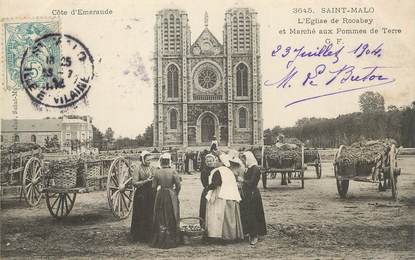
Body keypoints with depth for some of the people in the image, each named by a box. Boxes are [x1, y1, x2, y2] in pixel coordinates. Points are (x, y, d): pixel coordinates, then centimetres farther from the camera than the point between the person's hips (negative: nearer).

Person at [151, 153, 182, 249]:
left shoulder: (157, 172, -6)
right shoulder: (173, 172, -10)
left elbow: (154, 186, -4)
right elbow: (178, 185, -10)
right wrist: (176, 193, 5)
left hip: (160, 195, 1)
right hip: (171, 196, -1)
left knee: (160, 217, 11)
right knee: (171, 217, 9)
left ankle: (160, 240, 14)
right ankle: (171, 240, 13)